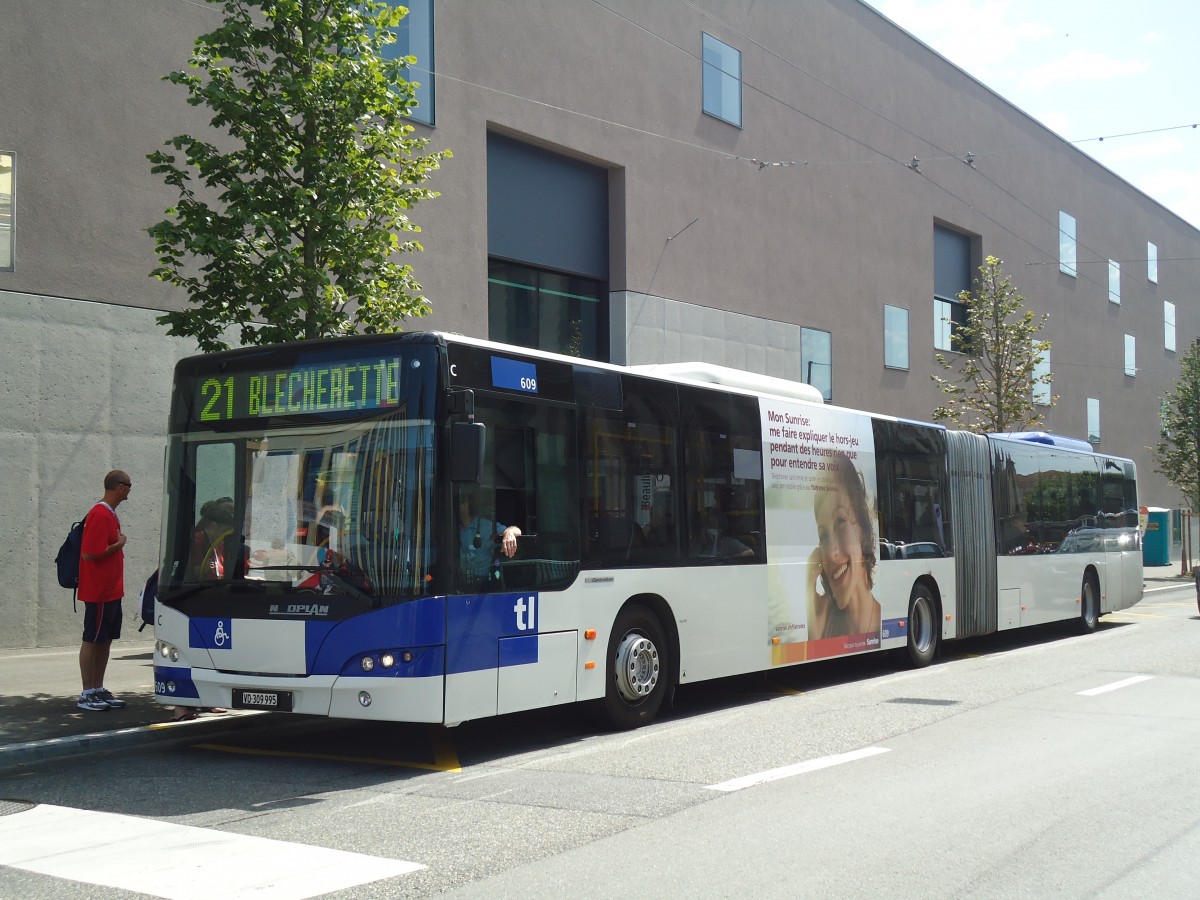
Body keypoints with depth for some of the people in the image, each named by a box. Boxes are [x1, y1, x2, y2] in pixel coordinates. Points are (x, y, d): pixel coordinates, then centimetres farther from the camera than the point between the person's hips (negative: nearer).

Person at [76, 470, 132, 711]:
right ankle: (87, 694, 5)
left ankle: (98, 690, 19)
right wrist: (119, 543, -14)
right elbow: (89, 553, -24)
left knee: (105, 640, 12)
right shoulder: (100, 515, -19)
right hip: (98, 591, -10)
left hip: (112, 591, 10)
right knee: (92, 640, -2)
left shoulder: (110, 514, 13)